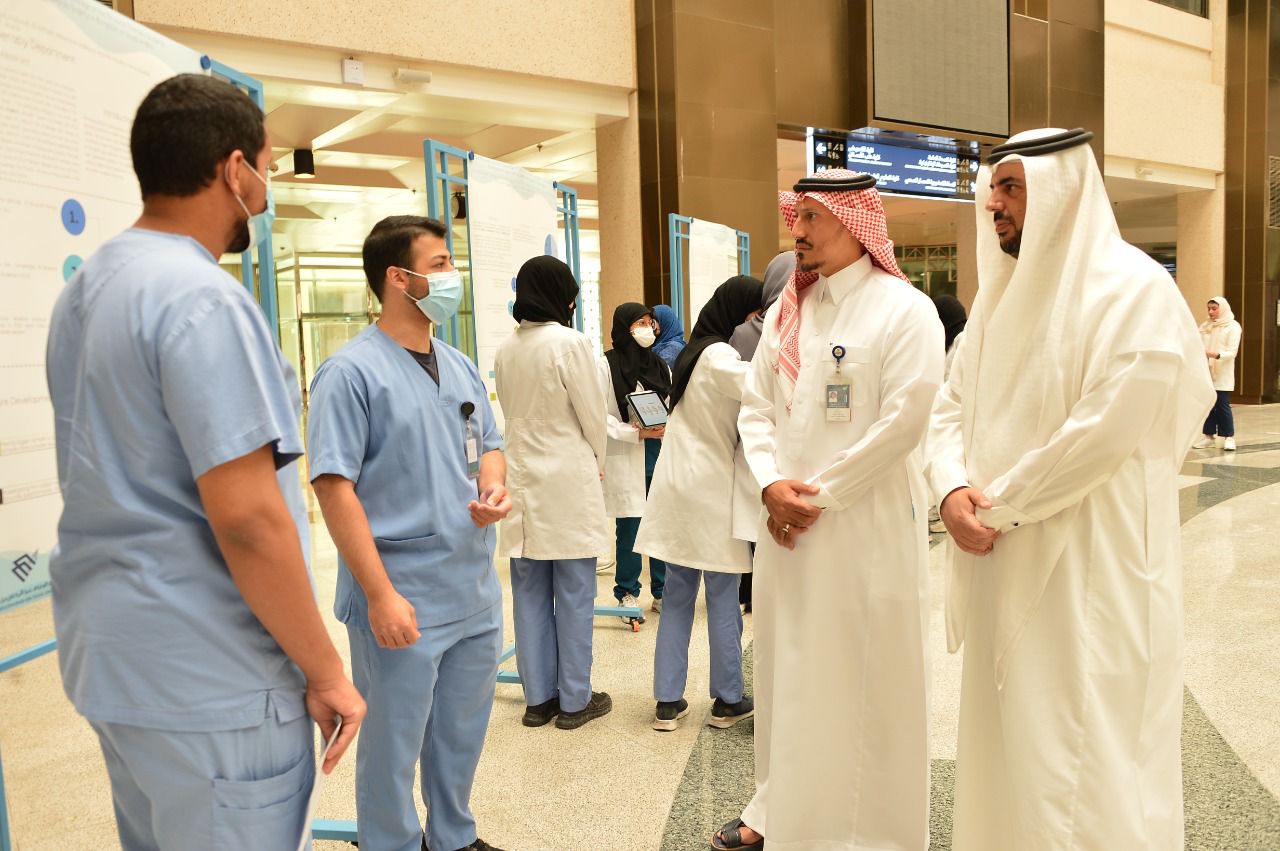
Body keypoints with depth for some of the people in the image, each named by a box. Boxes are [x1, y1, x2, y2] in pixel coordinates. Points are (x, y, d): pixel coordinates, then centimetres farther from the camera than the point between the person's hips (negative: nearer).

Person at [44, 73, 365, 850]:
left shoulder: (85, 289, 9)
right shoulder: (204, 300, -21)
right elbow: (246, 519, -25)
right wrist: (325, 670, -15)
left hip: (111, 655, 9)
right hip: (209, 683, -9)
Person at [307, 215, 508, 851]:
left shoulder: (460, 366, 9)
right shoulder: (351, 371, -13)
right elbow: (334, 486, -16)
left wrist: (493, 487, -5)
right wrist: (381, 595, -20)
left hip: (477, 595, 7)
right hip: (402, 600, -7)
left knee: (463, 735, 22)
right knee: (393, 746, 10)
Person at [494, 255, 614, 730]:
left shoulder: (506, 349, 5)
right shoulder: (570, 343, -13)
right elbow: (593, 415, -7)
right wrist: (597, 460, 10)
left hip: (523, 479, 6)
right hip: (569, 481, -6)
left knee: (530, 594, 11)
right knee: (574, 595, 4)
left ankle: (538, 697, 20)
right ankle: (574, 700, 13)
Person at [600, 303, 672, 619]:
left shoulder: (661, 366, 14)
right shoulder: (607, 365, -4)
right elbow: (600, 415, -9)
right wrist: (636, 432, -15)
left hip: (660, 455, 5)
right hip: (626, 459, -4)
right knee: (629, 528, 1)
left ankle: (662, 592, 20)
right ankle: (627, 594, 17)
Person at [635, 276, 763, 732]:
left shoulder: (696, 351, 15)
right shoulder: (719, 356, -14)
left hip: (679, 488, 8)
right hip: (713, 490, -8)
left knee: (677, 596, 8)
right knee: (723, 598, 4)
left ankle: (668, 701, 13)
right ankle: (728, 700, 16)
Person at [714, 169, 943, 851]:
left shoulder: (904, 310, -5)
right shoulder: (786, 311, 13)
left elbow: (904, 419, -14)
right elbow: (756, 404, 10)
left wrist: (819, 495, -13)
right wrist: (771, 483, -8)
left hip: (869, 527, -5)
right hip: (787, 525, 6)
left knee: (869, 680, 4)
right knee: (787, 672, 13)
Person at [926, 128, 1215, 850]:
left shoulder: (1133, 289, -11)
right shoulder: (1003, 292, 12)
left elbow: (1108, 429, -20)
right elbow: (952, 406, 11)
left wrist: (1001, 506, -14)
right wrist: (954, 488, -7)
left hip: (1090, 565, -7)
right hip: (1006, 560, 7)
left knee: (1080, 750, 3)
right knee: (1007, 733, 16)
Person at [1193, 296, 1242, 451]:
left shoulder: (1233, 326, -2)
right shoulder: (1205, 325, 12)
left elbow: (1232, 352, -10)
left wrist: (1215, 355, -26)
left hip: (1222, 373, -4)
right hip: (1205, 371, 4)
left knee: (1222, 405, -5)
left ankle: (1229, 437, 3)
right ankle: (1209, 435, 13)